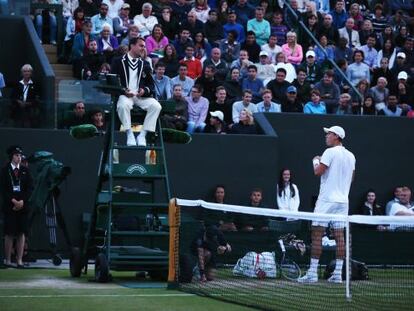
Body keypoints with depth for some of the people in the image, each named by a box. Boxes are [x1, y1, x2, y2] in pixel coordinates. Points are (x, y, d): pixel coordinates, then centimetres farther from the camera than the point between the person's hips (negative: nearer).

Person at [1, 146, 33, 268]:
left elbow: (29, 188, 4)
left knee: (22, 233, 0)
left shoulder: (25, 171, 9)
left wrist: (22, 201, -8)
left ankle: (19, 260, 2)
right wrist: (13, 201, -13)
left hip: (23, 206, 2)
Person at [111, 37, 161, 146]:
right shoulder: (119, 62, 8)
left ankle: (142, 135, -21)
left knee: (156, 106, -25)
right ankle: (129, 134, -27)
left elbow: (151, 84, 17)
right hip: (125, 95, -3)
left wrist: (145, 90, -6)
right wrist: (123, 91, -14)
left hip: (141, 95, 4)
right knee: (123, 105, -39)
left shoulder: (145, 64, 19)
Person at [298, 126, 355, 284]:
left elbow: (318, 171, -14)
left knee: (317, 234, -4)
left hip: (327, 199, -7)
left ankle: (312, 273, -7)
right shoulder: (351, 156, 11)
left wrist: (315, 161, 4)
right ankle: (338, 274, 2)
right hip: (343, 200, 7)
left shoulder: (330, 152, -10)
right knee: (339, 236, 4)